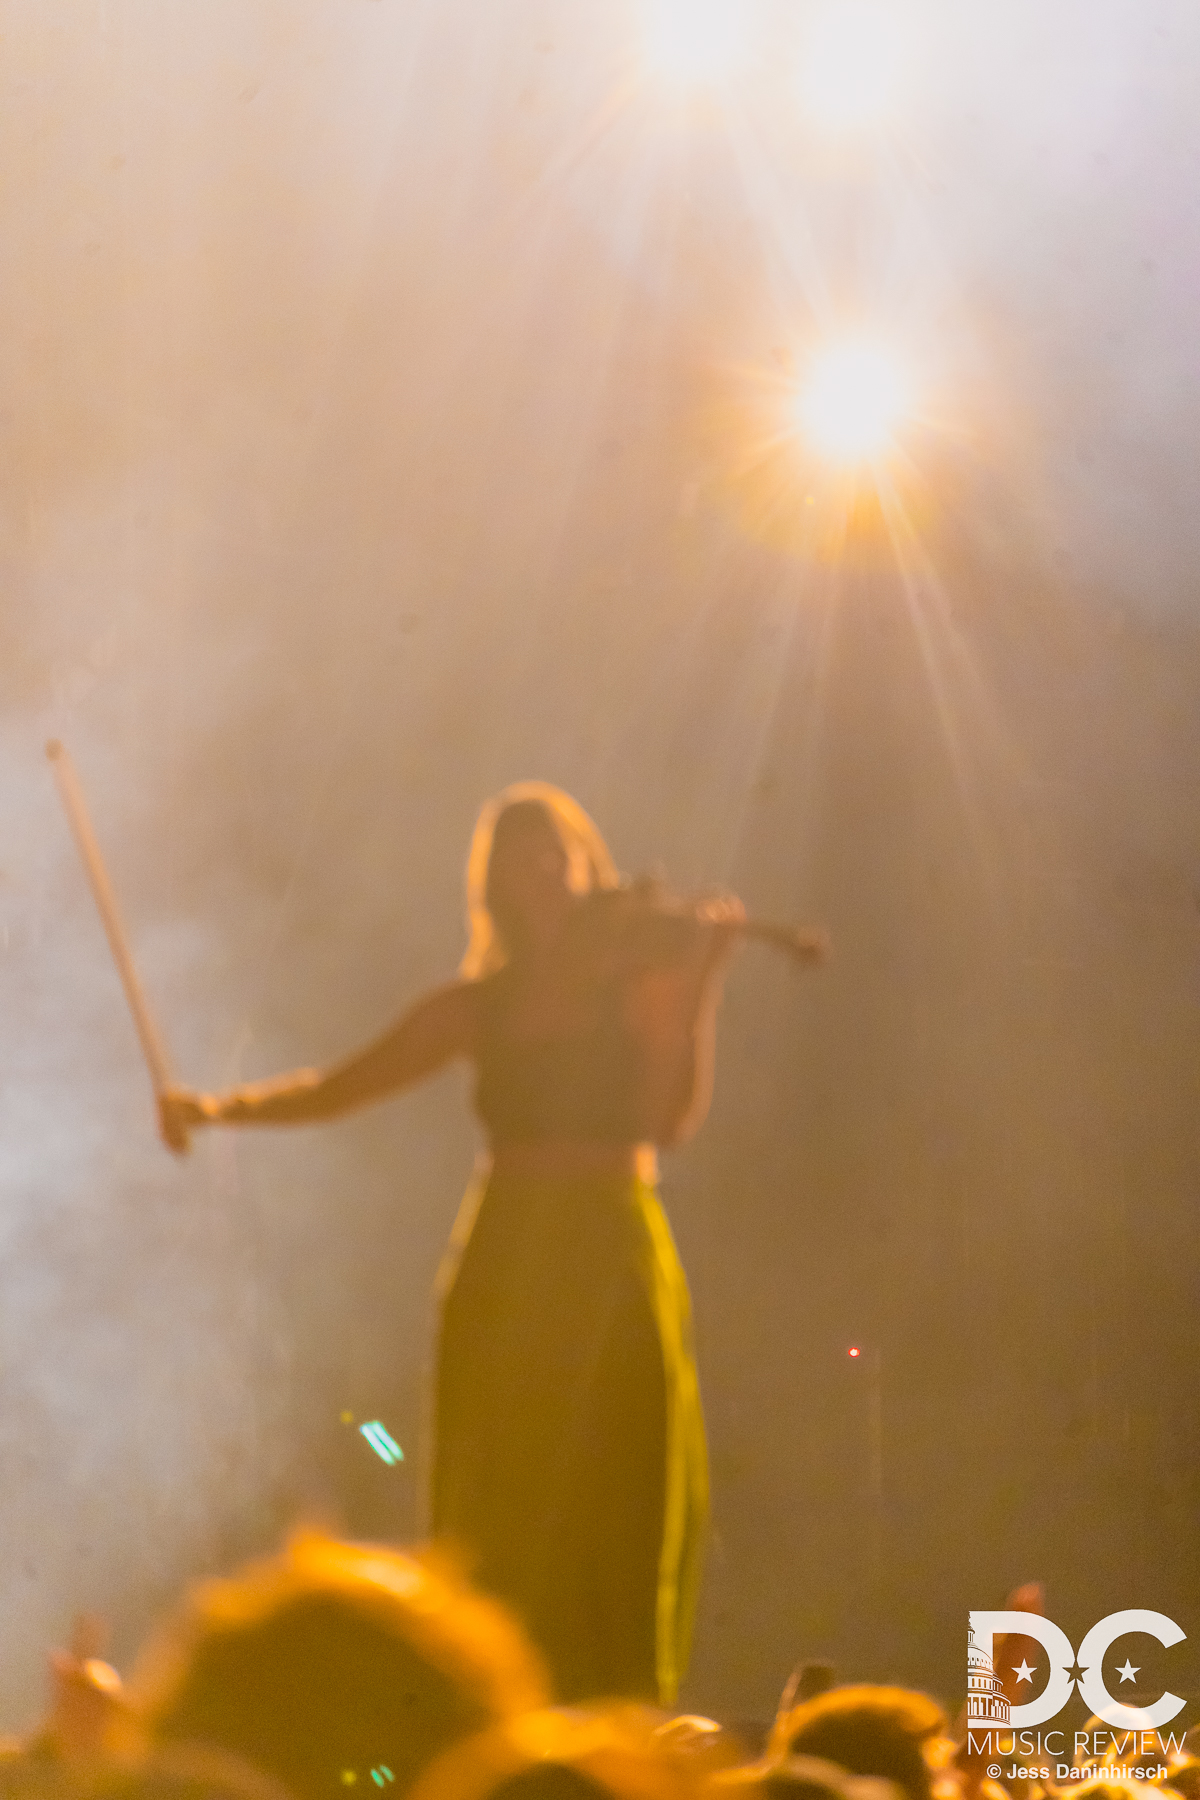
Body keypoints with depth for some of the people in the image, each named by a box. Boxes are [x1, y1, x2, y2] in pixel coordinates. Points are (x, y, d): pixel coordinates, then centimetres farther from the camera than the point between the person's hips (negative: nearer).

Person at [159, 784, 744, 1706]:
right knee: (506, 1517, -3)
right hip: (509, 1269, 1)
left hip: (619, 1260, -1)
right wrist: (223, 1107, -3)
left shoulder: (645, 978, 4)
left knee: (625, 1511, -6)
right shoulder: (480, 1006, 11)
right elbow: (341, 1086, 10)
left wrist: (705, 978, -19)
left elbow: (677, 1116, -11)